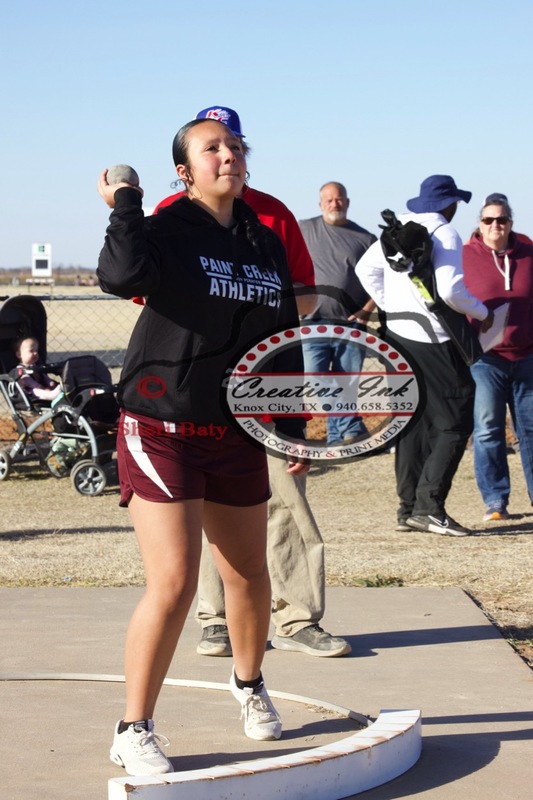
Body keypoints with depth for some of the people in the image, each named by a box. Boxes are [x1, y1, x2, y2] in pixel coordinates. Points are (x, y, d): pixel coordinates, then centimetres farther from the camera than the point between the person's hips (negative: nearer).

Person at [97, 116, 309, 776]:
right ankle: (133, 732, -1)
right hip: (161, 430, -6)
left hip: (238, 434, 6)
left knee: (248, 574, 15)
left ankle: (249, 684, 44)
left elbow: (284, 343, 17)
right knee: (173, 584, -14)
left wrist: (293, 427, 15)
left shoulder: (266, 245, 10)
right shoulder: (169, 229, -8)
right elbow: (122, 275, -32)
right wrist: (123, 206, -18)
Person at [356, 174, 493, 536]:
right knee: (455, 424, -2)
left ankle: (409, 507, 13)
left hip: (398, 334, 8)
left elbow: (365, 268, 21)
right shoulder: (445, 234, -11)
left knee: (412, 423, 13)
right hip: (433, 340, -8)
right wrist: (483, 313, -4)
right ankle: (429, 506, -11)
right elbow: (450, 290, -20)